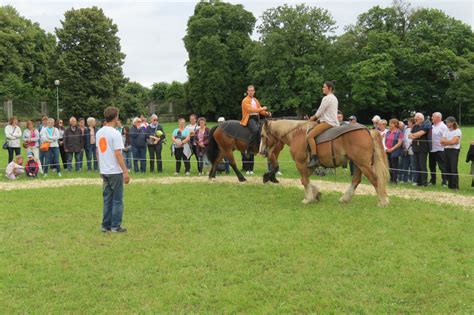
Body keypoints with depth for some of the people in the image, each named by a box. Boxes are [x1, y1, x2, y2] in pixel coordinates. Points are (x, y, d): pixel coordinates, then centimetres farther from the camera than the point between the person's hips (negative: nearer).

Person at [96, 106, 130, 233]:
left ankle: (106, 225, 16)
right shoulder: (115, 133, -15)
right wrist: (125, 171, -15)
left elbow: (97, 152, 14)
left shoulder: (99, 133, 8)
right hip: (115, 171, -7)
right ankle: (115, 226, 6)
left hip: (104, 171, 7)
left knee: (107, 199, 13)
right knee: (117, 200, 2)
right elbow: (118, 154, -18)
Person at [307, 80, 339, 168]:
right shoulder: (334, 98, 21)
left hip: (328, 122, -11)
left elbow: (320, 112, -10)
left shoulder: (327, 98, -11)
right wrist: (318, 118, 16)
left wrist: (313, 118, 6)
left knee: (309, 136, -21)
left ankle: (314, 159, -30)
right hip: (334, 122, 11)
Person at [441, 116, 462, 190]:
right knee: (448, 169, 6)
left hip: (454, 150, -6)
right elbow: (442, 142, 7)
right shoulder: (446, 131, 16)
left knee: (454, 169, -9)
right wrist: (449, 142, -7)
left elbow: (453, 141, -14)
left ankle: (455, 186, -5)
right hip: (446, 150, 7)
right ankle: (450, 185, 13)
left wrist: (445, 141, -1)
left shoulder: (457, 131, -4)